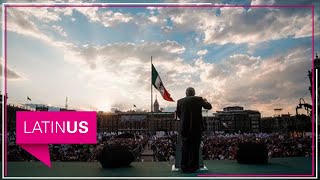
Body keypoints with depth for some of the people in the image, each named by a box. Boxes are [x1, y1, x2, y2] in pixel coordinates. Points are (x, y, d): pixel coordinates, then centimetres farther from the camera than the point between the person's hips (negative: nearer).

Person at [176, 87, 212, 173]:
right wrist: (205, 101, 28)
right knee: (194, 148, 6)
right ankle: (193, 167, 9)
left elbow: (178, 115, 10)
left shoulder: (180, 101, 3)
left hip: (184, 128, 2)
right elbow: (209, 107, 8)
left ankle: (184, 167, 12)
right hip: (196, 128, -2)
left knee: (185, 147, 9)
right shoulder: (198, 99, -4)